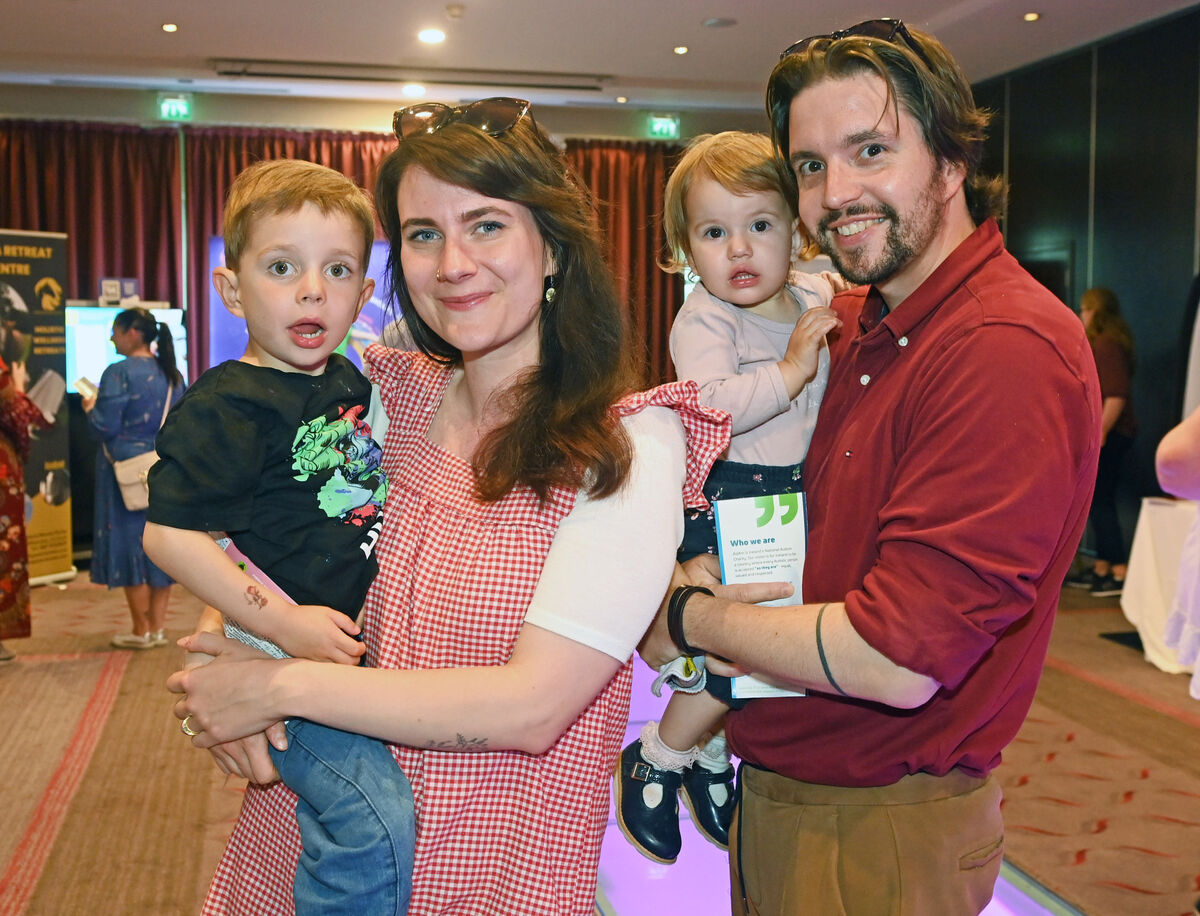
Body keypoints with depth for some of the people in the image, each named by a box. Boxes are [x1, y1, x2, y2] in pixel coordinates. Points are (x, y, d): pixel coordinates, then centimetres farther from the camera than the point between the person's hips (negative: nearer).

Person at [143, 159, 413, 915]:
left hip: (356, 640, 8)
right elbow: (170, 535, -20)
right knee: (375, 817, -20)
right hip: (279, 657, -8)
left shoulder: (352, 382, 7)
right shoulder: (227, 406, -16)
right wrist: (285, 624, -22)